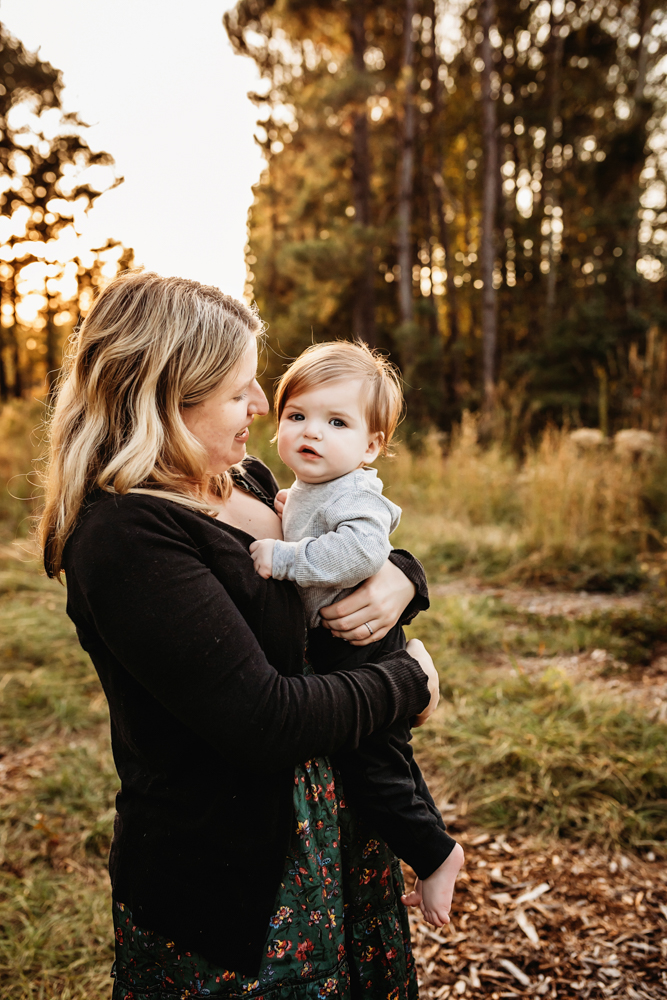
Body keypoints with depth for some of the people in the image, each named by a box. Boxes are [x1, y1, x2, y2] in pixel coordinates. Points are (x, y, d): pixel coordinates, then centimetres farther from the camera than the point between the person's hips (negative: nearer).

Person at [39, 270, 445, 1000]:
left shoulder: (246, 483, 2)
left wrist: (400, 578, -8)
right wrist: (407, 682, -14)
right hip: (225, 879, -8)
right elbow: (267, 721, -29)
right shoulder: (127, 537, -25)